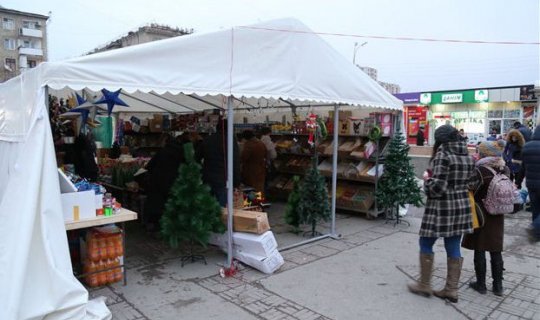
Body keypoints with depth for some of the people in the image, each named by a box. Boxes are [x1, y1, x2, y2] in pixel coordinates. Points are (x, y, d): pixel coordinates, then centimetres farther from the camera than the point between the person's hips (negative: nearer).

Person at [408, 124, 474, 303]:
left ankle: (424, 285, 15)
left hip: (442, 207, -7)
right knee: (453, 247, 12)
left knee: (426, 244, 7)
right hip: (462, 206, 7)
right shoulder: (468, 156, 8)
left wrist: (427, 180, -1)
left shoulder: (442, 155, -15)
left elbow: (437, 187, -20)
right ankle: (451, 289, 19)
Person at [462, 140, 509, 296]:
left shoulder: (480, 171, -19)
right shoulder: (505, 170, -1)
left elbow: (470, 189, -18)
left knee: (479, 250, 8)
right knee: (496, 251, 14)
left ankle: (481, 284, 17)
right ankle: (498, 285, 23)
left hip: (481, 215, -5)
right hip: (497, 217, 5)